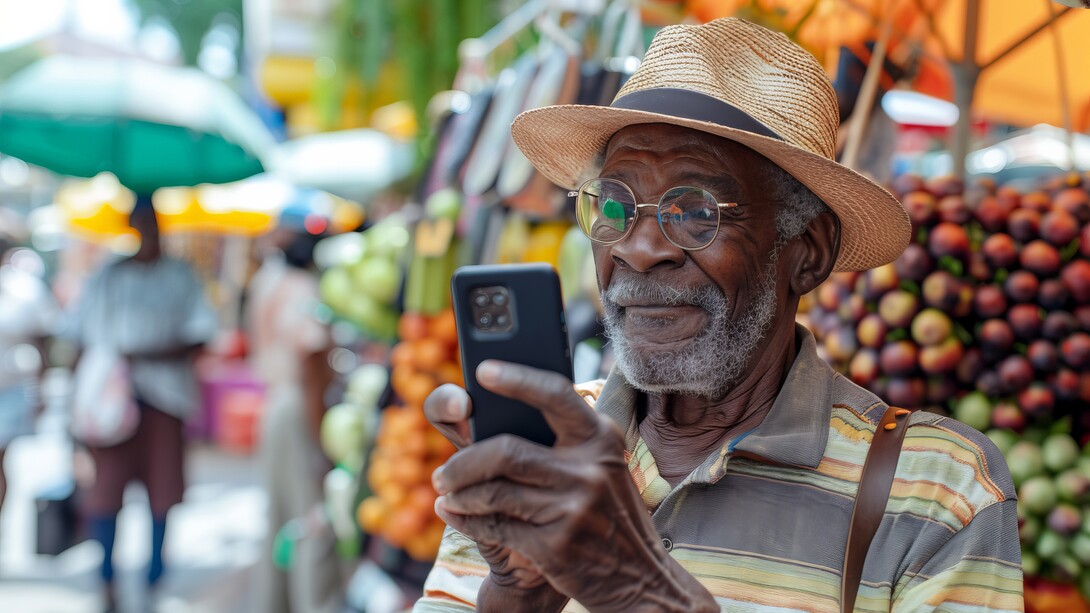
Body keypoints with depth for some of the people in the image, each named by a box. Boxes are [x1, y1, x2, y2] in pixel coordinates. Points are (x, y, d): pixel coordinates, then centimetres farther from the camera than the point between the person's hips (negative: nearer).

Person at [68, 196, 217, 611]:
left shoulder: (180, 277, 5)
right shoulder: (105, 277, 9)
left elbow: (199, 338, -3)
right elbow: (81, 336, 11)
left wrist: (144, 355, -16)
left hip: (164, 398, 0)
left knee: (163, 491, 0)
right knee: (105, 490, -5)